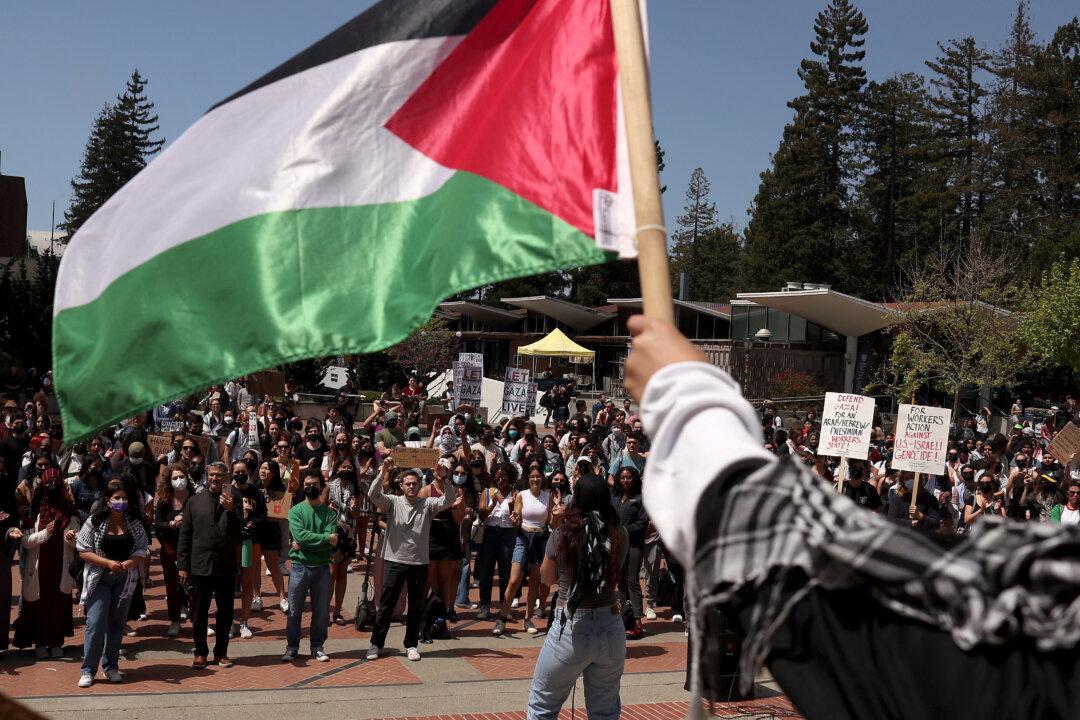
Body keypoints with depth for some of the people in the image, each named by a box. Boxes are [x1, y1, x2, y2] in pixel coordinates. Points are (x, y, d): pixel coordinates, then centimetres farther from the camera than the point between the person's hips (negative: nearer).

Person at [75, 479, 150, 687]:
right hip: (99, 579, -3)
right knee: (95, 624, -8)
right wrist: (108, 562, -18)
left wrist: (127, 563, -15)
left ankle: (111, 666, 21)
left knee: (117, 623, 10)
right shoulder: (94, 522, -6)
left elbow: (142, 550, 3)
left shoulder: (134, 523, 3)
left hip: (124, 579, 3)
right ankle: (88, 670, 2)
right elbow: (84, 551, -7)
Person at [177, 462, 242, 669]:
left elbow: (237, 532, -9)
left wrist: (229, 510, -24)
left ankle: (221, 652, 21)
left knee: (225, 612, 7)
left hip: (226, 567, 0)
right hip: (200, 566, 0)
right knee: (199, 613, 7)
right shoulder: (195, 502, 5)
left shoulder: (234, 502, 2)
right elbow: (184, 536, 5)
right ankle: (200, 652, 21)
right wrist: (182, 566, 1)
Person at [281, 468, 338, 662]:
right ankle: (292, 647, 15)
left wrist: (306, 544, -15)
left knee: (321, 612, 7)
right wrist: (325, 539, -15)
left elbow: (332, 542, -9)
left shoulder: (329, 513, 5)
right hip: (300, 566, -1)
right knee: (294, 611, 4)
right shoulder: (296, 511, 3)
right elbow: (300, 535, -14)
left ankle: (317, 647, 18)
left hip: (322, 567, 1)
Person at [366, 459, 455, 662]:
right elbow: (373, 494, -15)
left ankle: (411, 645, 22)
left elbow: (450, 499, -10)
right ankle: (376, 643, 15)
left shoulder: (427, 504, 3)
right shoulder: (393, 502, 1)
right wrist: (383, 472, -28)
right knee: (386, 605, 5)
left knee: (416, 607, 10)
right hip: (395, 561, -1)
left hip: (419, 563, 2)